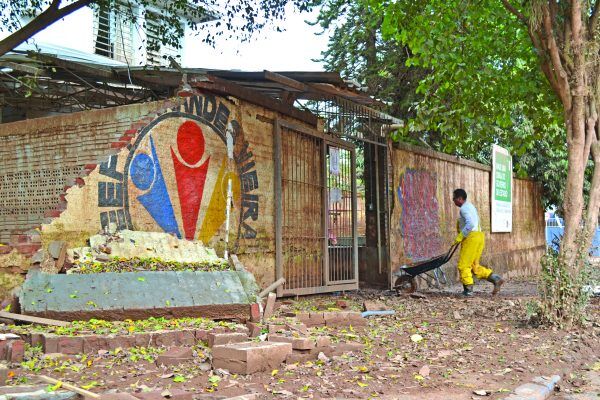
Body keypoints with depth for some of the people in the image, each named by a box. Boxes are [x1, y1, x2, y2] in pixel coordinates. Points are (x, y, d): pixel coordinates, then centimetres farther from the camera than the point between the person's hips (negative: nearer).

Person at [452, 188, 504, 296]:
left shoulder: (464, 208, -11)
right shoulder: (470, 206, 22)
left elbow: (470, 224, -24)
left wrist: (460, 237, -20)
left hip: (472, 237, -10)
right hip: (479, 236, 10)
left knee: (463, 265, -3)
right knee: (474, 266, 13)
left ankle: (468, 289, -1)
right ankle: (495, 278, 4)